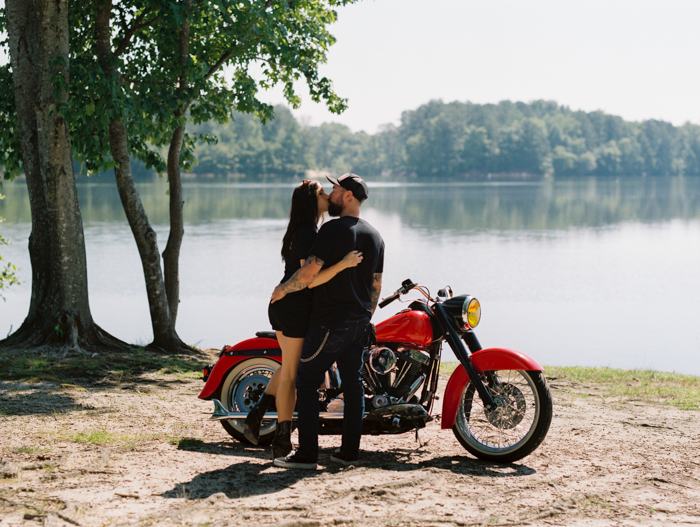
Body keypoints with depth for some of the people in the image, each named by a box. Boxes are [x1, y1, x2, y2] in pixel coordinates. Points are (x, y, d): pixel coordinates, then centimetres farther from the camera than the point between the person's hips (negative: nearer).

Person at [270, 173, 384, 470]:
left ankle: (307, 454, -5)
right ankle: (350, 451, 14)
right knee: (353, 384, 11)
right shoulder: (375, 236, 11)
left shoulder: (333, 229, -14)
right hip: (359, 324, 8)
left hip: (328, 322, -8)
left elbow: (310, 271, -20)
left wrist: (282, 289, -4)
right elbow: (376, 285, 15)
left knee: (307, 383, -2)